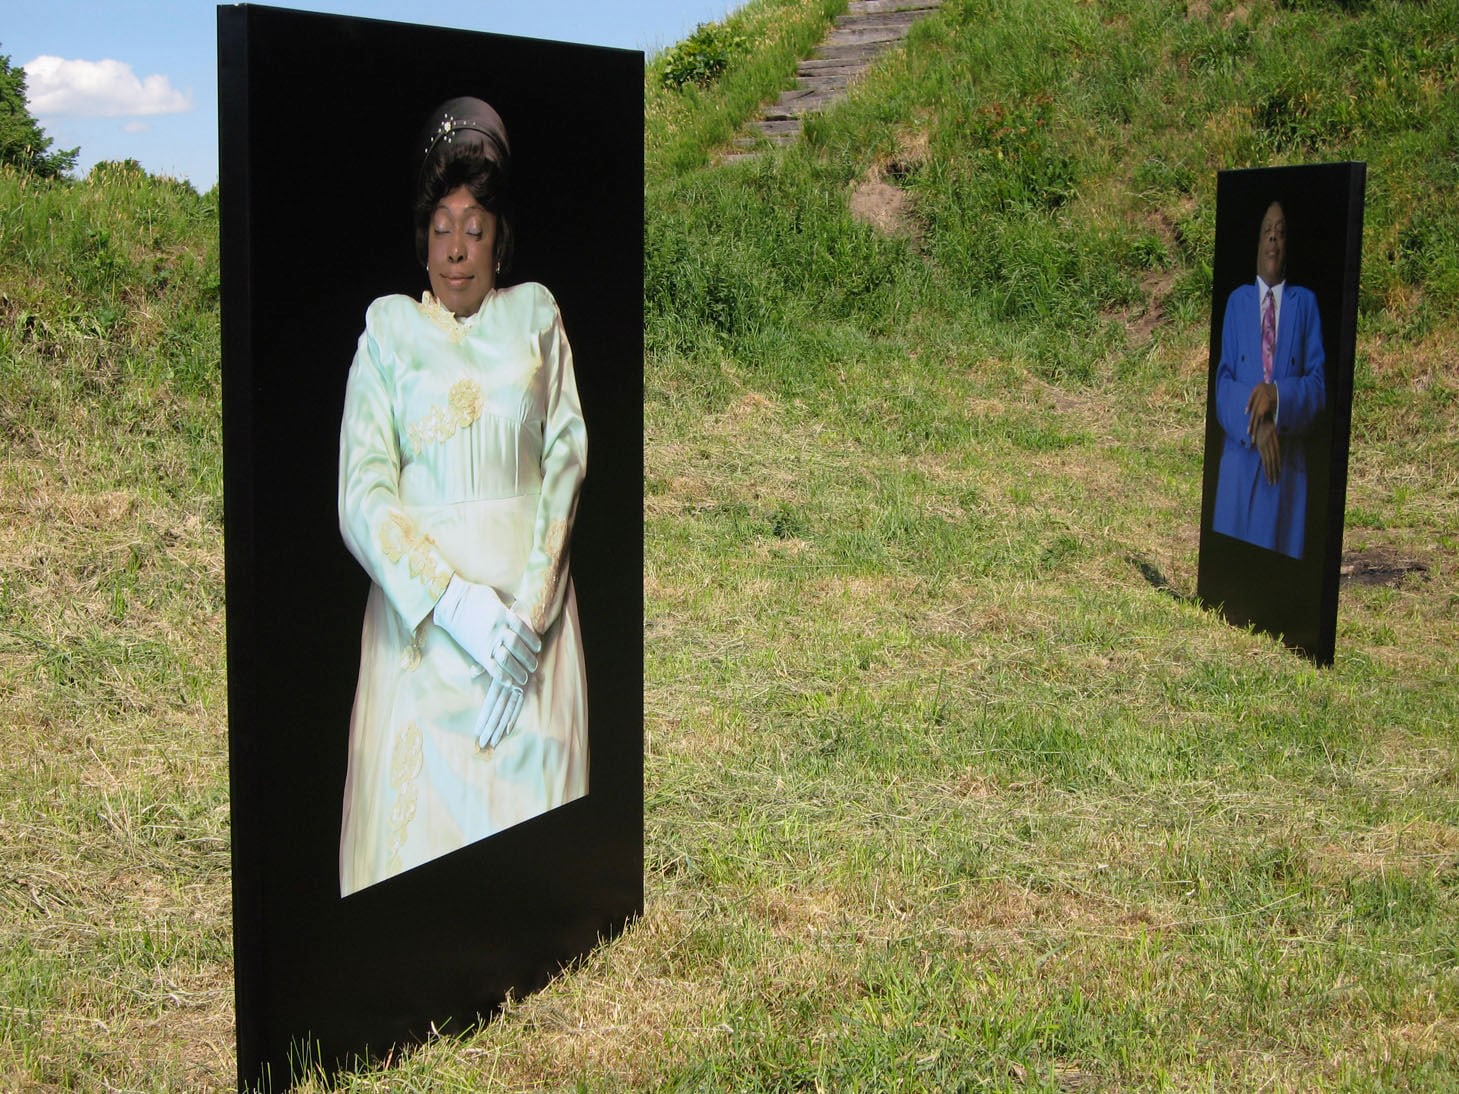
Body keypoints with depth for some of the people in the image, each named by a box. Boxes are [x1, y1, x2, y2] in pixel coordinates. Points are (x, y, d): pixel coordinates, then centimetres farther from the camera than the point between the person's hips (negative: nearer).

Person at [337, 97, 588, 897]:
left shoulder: (534, 318, 10)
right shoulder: (389, 334, 7)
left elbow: (565, 463, 3)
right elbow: (363, 499, -3)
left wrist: (530, 611, -11)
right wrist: (457, 605, -16)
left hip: (532, 608, 1)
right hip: (422, 618, -1)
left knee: (531, 809, -3)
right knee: (418, 820, -5)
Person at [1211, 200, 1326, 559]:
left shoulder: (1305, 303, 7)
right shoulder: (1236, 300, 10)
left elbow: (1318, 385, 0)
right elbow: (1223, 384, 3)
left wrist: (1277, 396, -19)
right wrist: (1255, 422, -14)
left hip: (1289, 462, -1)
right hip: (1240, 459, 1)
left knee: (1283, 553, -1)